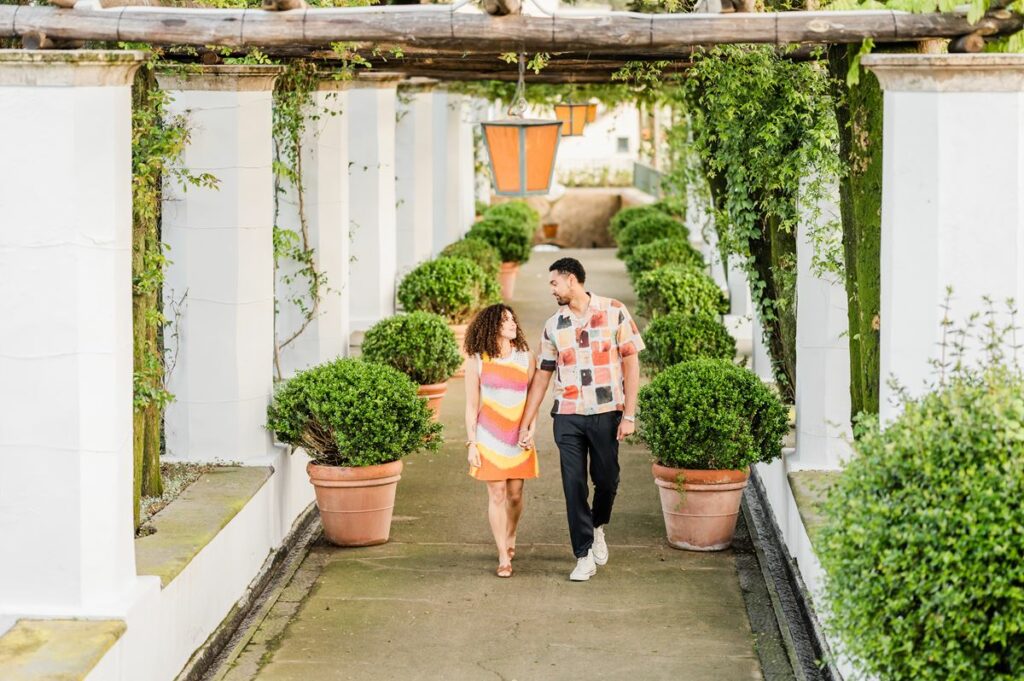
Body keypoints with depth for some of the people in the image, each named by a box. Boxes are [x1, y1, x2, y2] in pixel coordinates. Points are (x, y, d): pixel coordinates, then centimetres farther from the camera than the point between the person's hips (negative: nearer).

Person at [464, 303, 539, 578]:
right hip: (490, 439, -2)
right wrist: (471, 443, -3)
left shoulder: (526, 358, 3)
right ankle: (503, 557, 1)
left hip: (519, 439, 2)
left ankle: (510, 539, 33)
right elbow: (472, 406, 0)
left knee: (515, 494, 7)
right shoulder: (477, 362, -3)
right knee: (497, 494, -3)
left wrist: (529, 432, -2)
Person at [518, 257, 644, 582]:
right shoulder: (554, 325, 6)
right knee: (574, 487, -2)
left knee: (606, 480, 7)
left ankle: (597, 527, 38)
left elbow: (631, 363, -3)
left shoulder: (614, 312, -3)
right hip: (568, 417, 2)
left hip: (606, 413, -2)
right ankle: (585, 556, 5)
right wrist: (527, 421, 9)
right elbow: (543, 374, 11)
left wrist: (629, 415, -9)